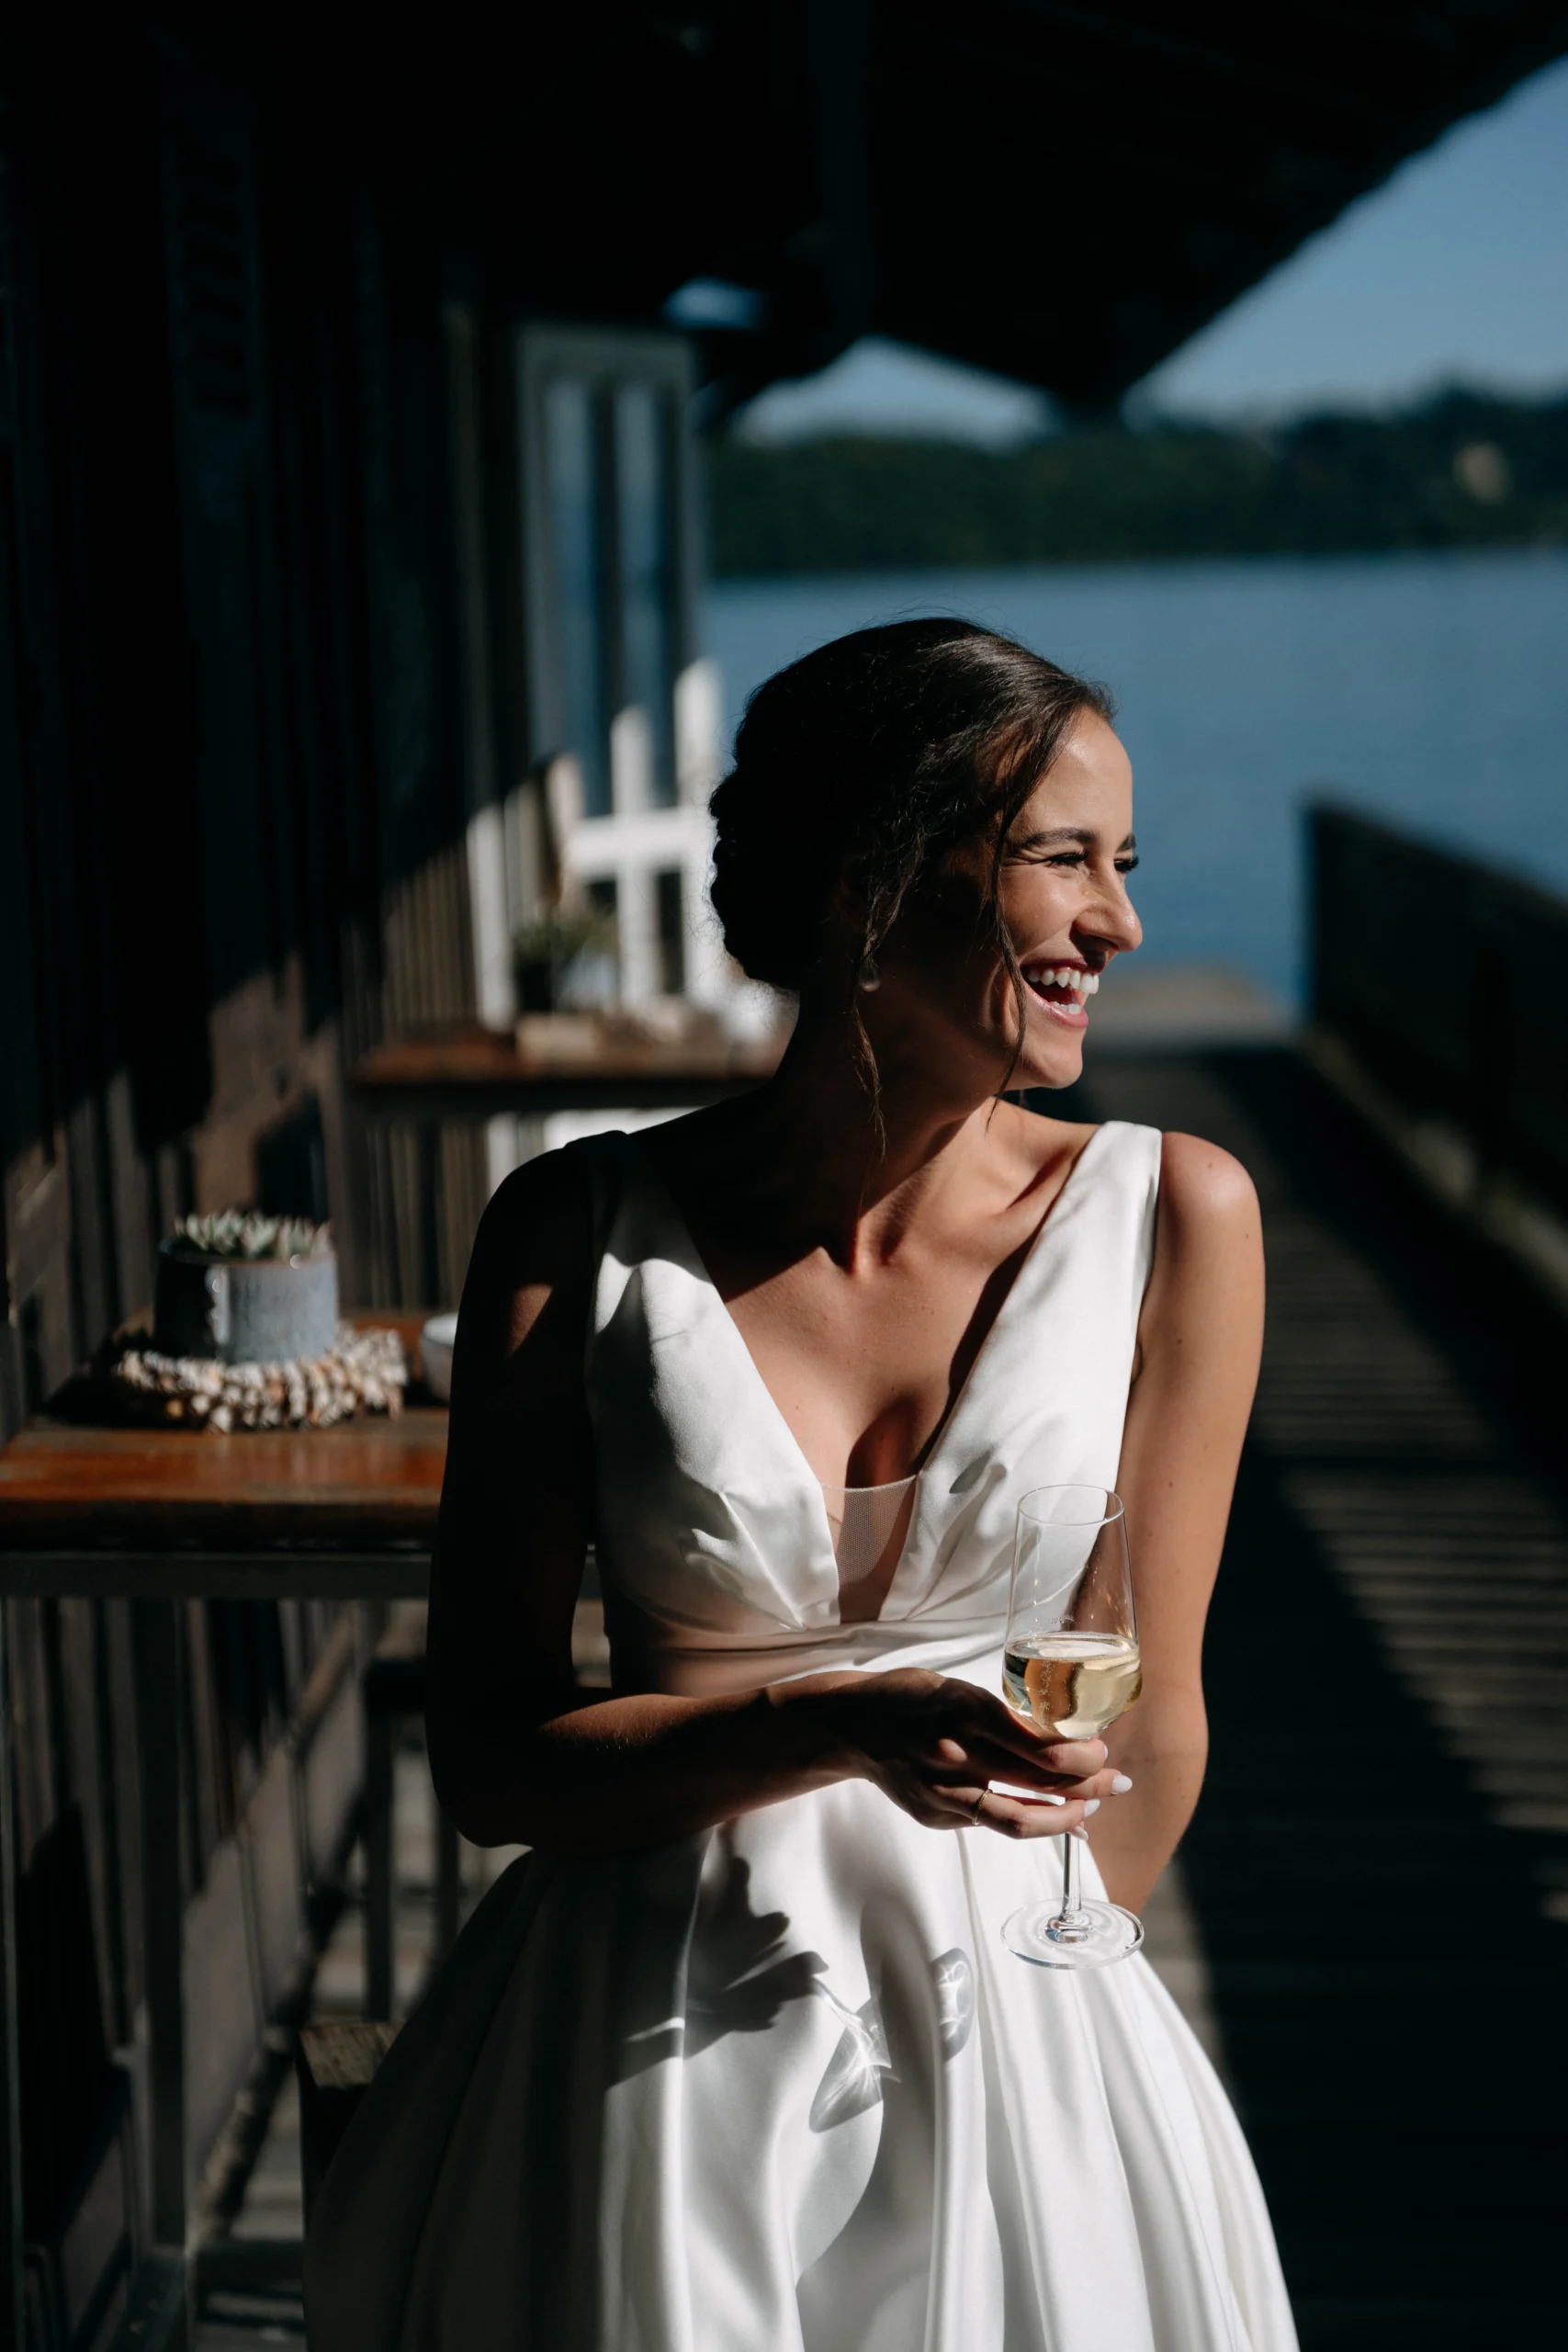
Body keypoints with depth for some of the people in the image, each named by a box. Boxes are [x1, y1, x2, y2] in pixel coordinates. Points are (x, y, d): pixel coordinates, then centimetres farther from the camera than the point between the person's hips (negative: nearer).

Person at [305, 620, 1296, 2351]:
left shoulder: (1166, 1217, -8)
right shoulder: (582, 1234, -9)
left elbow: (1147, 1716, 1)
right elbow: (488, 1761, -9)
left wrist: (1050, 2007, 8)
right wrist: (846, 1726, -23)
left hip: (1005, 2024, 1)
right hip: (653, 2040, -1)